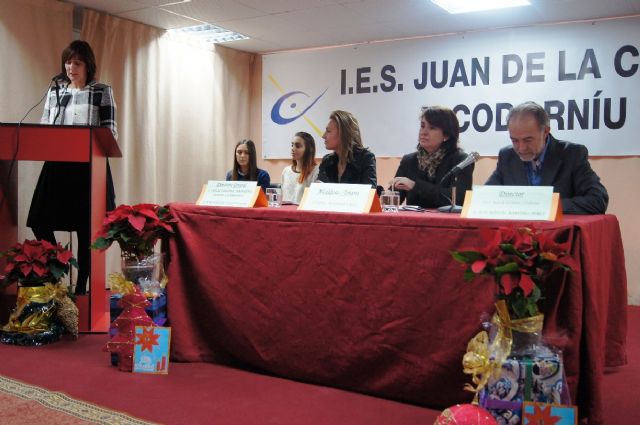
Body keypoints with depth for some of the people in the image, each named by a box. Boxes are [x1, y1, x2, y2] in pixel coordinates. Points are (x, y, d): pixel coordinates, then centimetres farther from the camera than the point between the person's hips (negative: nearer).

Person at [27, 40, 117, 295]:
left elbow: (111, 130, -2)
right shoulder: (54, 92, 14)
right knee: (40, 222, -4)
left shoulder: (102, 91, 3)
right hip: (57, 166, 4)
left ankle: (81, 288, 10)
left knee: (86, 228, 0)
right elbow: (43, 127, 14)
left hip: (89, 166, -4)